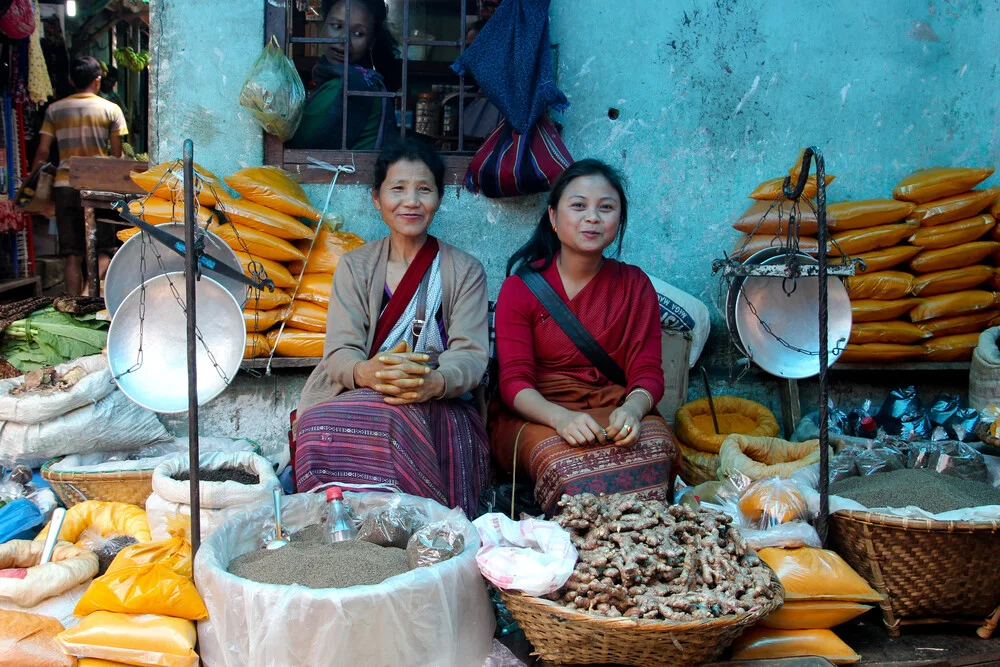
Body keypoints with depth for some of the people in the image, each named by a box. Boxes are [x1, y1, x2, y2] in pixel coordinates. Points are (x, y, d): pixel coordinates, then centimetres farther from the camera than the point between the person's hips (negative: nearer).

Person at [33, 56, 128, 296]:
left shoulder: (54, 109, 10)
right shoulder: (111, 109, 3)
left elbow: (42, 152, 7)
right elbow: (117, 155, 1)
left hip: (64, 184, 3)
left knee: (72, 253, 7)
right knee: (104, 251, 2)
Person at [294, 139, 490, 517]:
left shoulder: (465, 271, 10)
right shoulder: (355, 266, 14)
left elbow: (472, 355, -3)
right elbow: (339, 352, 0)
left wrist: (435, 383, -29)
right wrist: (367, 372, -27)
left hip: (439, 410, -1)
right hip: (356, 399, 1)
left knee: (398, 419, -37)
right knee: (322, 428, -34)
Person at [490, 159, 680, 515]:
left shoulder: (635, 285, 10)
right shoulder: (520, 288, 3)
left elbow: (648, 372, 1)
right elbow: (514, 380, -7)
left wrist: (633, 408, -25)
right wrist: (561, 418, -29)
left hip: (614, 409, 2)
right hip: (536, 415, -2)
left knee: (654, 446, -33)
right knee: (567, 463, -37)